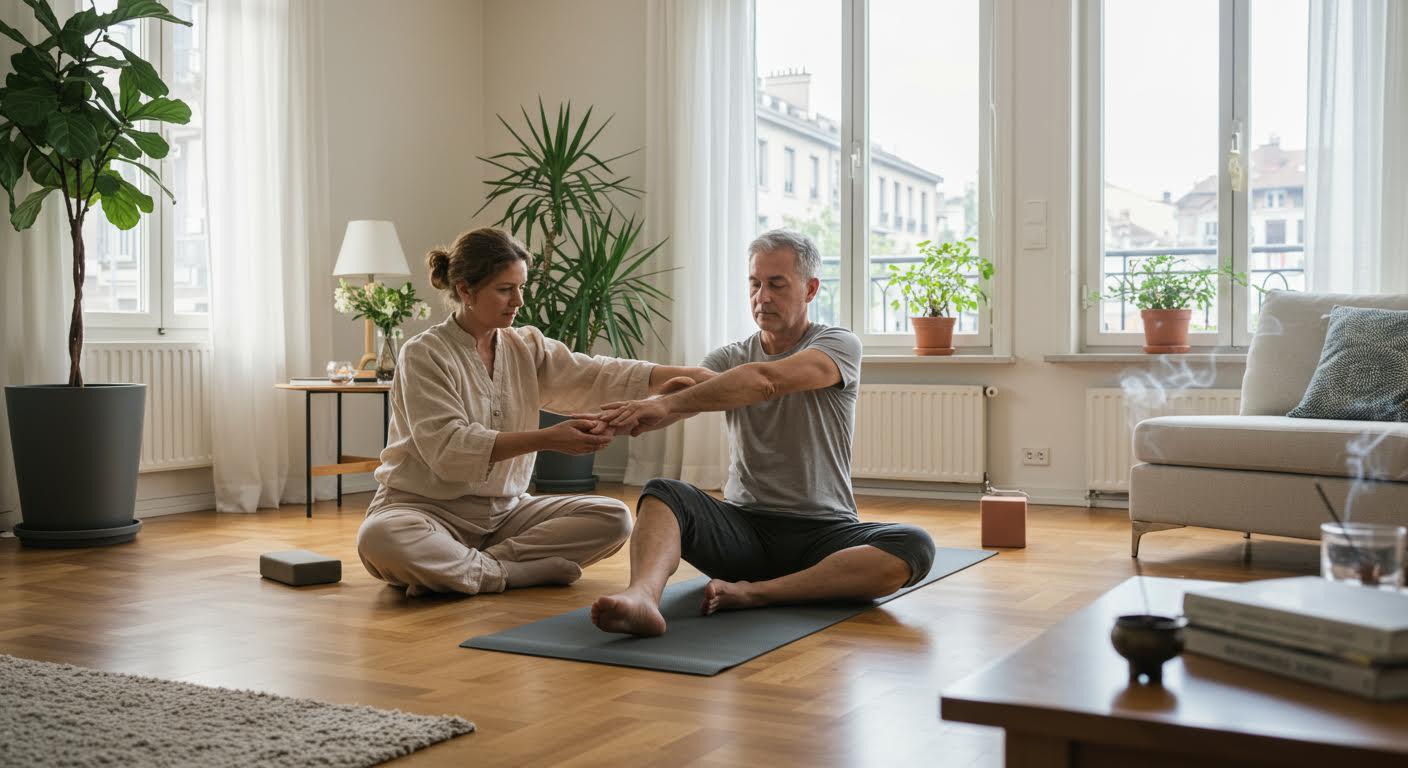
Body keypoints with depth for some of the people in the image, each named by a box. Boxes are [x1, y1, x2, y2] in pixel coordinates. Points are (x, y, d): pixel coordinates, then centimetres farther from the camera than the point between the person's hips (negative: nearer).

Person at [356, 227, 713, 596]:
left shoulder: (527, 347, 6)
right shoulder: (423, 354, -10)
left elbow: (598, 376, -6)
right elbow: (449, 448, -21)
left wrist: (692, 375, -21)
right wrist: (548, 439, -29)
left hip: (504, 510, 6)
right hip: (427, 507, -6)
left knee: (613, 518, -12)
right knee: (380, 538, -37)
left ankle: (456, 568, -16)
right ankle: (510, 573, -19)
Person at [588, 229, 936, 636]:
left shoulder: (838, 344, -2)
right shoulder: (729, 359, 11)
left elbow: (764, 380, -22)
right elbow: (681, 393, -10)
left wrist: (667, 405, -33)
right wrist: (610, 422, -33)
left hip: (823, 532, -2)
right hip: (744, 526, 2)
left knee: (914, 547, -31)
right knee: (663, 493, -25)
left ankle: (754, 592, -37)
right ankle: (642, 598, -54)